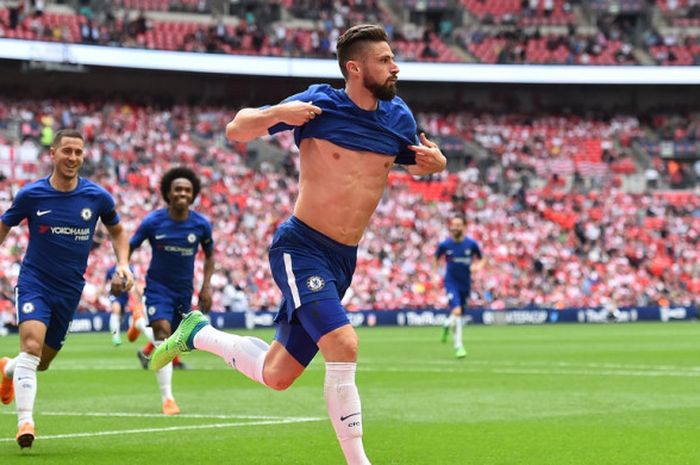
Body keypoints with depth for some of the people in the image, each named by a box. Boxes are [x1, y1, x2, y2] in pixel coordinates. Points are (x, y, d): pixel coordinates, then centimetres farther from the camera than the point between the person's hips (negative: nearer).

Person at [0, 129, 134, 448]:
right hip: (34, 282, -3)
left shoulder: (97, 197, -4)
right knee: (32, 346, -26)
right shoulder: (30, 195, -8)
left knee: (42, 362, 12)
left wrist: (123, 264, -1)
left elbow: (117, 231, 15)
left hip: (69, 290, 3)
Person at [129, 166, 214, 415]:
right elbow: (128, 248, -1)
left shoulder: (201, 224, -7)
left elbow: (209, 255, 10)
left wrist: (206, 286, 0)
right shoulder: (153, 221, -12)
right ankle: (167, 398, -24)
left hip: (184, 290, 3)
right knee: (163, 333, -22)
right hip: (158, 288, -3)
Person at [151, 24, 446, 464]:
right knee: (344, 347, -25)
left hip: (343, 260, 6)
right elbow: (236, 131, -5)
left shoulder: (398, 116, 4)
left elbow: (416, 163, 21)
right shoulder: (320, 104, -10)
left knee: (276, 375, 12)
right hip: (301, 248, -6)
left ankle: (197, 333, 37)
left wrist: (435, 162, -4)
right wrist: (279, 114, -26)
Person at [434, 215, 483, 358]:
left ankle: (447, 325, 50)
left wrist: (476, 265, -13)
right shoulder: (445, 244, -7)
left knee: (459, 314, 14)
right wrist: (435, 271, -2)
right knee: (456, 311, -22)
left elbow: (479, 260, 8)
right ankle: (458, 345, -15)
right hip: (451, 283, -3)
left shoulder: (471, 244, -6)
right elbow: (436, 258, 12)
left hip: (466, 283, 3)